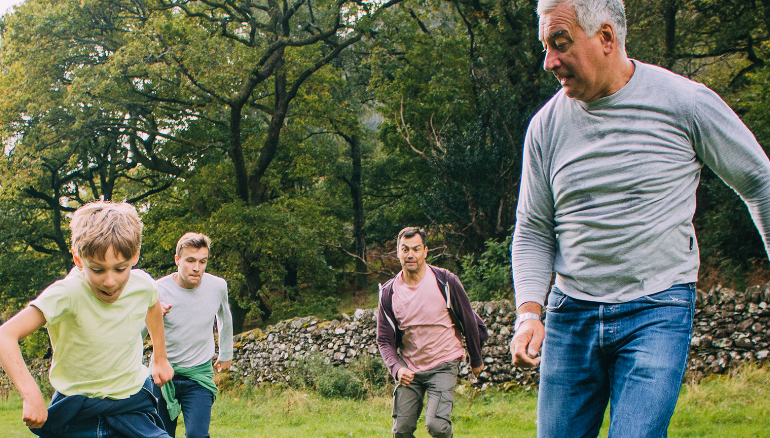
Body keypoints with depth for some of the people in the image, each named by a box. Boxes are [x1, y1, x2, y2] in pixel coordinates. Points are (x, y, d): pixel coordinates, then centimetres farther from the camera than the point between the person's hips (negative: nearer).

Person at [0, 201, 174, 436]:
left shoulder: (143, 285, -10)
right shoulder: (67, 294, -25)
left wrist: (160, 358, 26)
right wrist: (31, 395, -40)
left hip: (132, 405, 2)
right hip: (76, 411, -2)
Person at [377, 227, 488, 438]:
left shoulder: (445, 281, -11)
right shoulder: (389, 292, -3)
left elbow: (469, 321, 2)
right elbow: (384, 340, 2)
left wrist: (476, 360, 12)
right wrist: (396, 368, -17)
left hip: (444, 364, -3)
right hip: (409, 368, 3)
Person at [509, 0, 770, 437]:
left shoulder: (686, 102, -4)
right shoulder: (546, 126, 4)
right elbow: (533, 231, 8)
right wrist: (529, 312, -5)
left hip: (659, 309, -3)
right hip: (569, 314, 4)